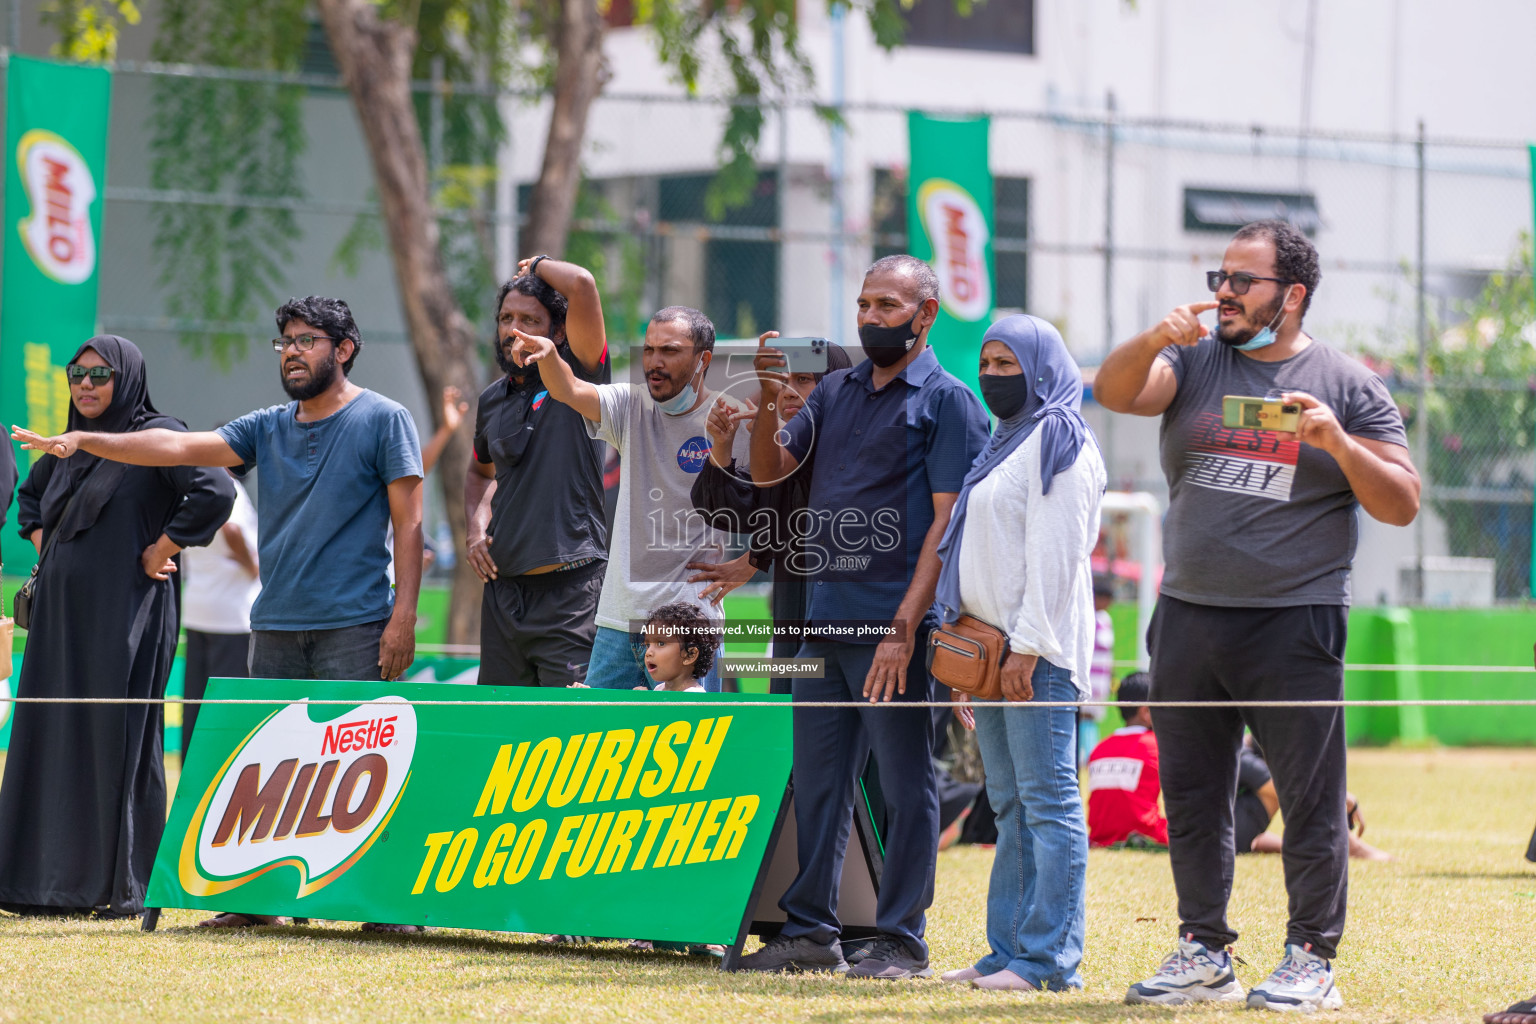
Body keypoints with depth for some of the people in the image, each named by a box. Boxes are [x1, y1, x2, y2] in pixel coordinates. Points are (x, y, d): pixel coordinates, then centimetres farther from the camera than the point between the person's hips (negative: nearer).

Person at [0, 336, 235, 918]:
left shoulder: (158, 438, -7)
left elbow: (214, 492, -22)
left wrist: (160, 551, -16)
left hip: (124, 613, -7)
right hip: (62, 611, 8)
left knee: (120, 739, -6)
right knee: (51, 736, 5)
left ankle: (130, 886, -3)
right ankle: (56, 877, 10)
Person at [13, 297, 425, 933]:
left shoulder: (383, 420, 1)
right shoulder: (268, 428, 15)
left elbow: (408, 524, -3)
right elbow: (180, 447, 6)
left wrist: (403, 617, -12)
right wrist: (87, 441, -6)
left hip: (354, 625, -6)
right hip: (276, 627, 6)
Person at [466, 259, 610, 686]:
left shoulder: (576, 378, -4)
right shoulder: (493, 399, 15)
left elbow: (581, 285, -20)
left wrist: (537, 265, 0)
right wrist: (476, 525, 15)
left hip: (570, 589, -7)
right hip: (503, 586, 7)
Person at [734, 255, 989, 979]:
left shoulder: (947, 402, -3)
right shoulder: (837, 391, 16)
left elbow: (949, 520, -10)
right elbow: (768, 471, 16)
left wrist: (905, 626, -18)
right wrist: (770, 398, -3)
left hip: (893, 620, -7)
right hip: (826, 618, 7)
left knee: (906, 783, -1)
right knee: (817, 777, 10)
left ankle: (902, 939, 4)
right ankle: (810, 928, 17)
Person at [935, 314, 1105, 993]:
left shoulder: (1057, 441, -7)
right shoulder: (1005, 443, 22)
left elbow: (1054, 552, -16)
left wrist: (1028, 646, -21)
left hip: (1037, 649, -10)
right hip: (990, 646, 10)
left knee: (1048, 800, -9)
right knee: (1011, 806, 10)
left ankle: (1049, 960, -11)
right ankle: (1010, 950, 12)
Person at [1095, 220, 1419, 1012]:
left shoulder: (1347, 385, 3)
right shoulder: (1195, 361, 10)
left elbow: (1402, 505, 0)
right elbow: (1113, 392, -7)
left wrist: (1339, 442, -16)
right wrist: (1155, 340, -26)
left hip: (1295, 623, -4)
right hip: (1189, 615, 4)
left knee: (1310, 798, -3)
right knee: (1190, 797, 8)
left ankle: (1311, 960, 5)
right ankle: (1203, 952, 18)